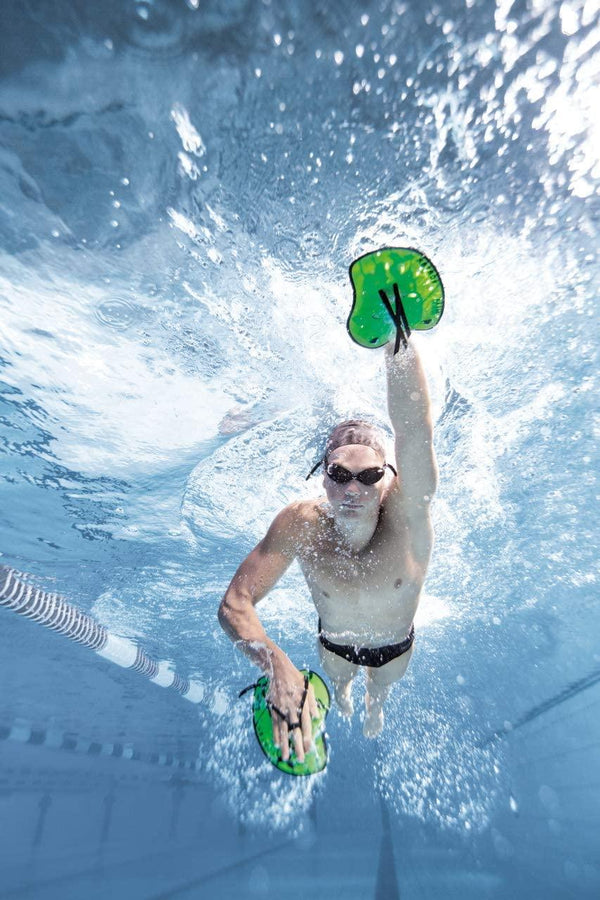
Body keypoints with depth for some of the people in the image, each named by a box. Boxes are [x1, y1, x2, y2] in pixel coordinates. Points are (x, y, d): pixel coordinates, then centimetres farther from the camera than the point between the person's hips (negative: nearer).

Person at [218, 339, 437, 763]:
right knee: (337, 676, 35)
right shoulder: (300, 522, -38)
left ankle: (375, 703, 71)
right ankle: (344, 686, 73)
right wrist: (277, 663, -58)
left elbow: (414, 430, -62)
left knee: (384, 684, 33)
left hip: (396, 645, 0)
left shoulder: (407, 514, -42)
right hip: (335, 642, 1)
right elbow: (234, 603, -39)